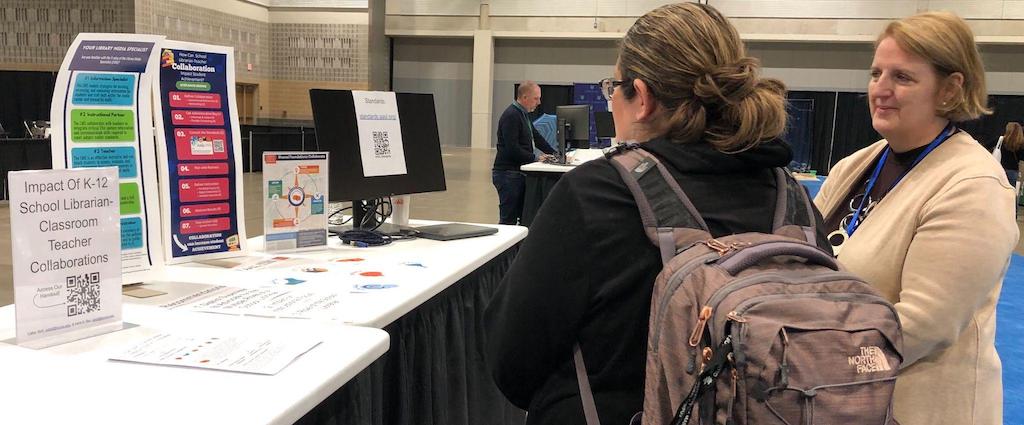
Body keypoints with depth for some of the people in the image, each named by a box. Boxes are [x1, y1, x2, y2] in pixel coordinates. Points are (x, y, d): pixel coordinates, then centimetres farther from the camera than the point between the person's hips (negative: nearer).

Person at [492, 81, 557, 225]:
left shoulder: (523, 114, 15)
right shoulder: (511, 116, -16)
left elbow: (536, 137, 21)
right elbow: (512, 149, -22)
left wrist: (554, 154, 11)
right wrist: (536, 159, -17)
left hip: (519, 172, 10)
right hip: (508, 174, -10)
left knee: (525, 216, 11)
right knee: (508, 219, -6)